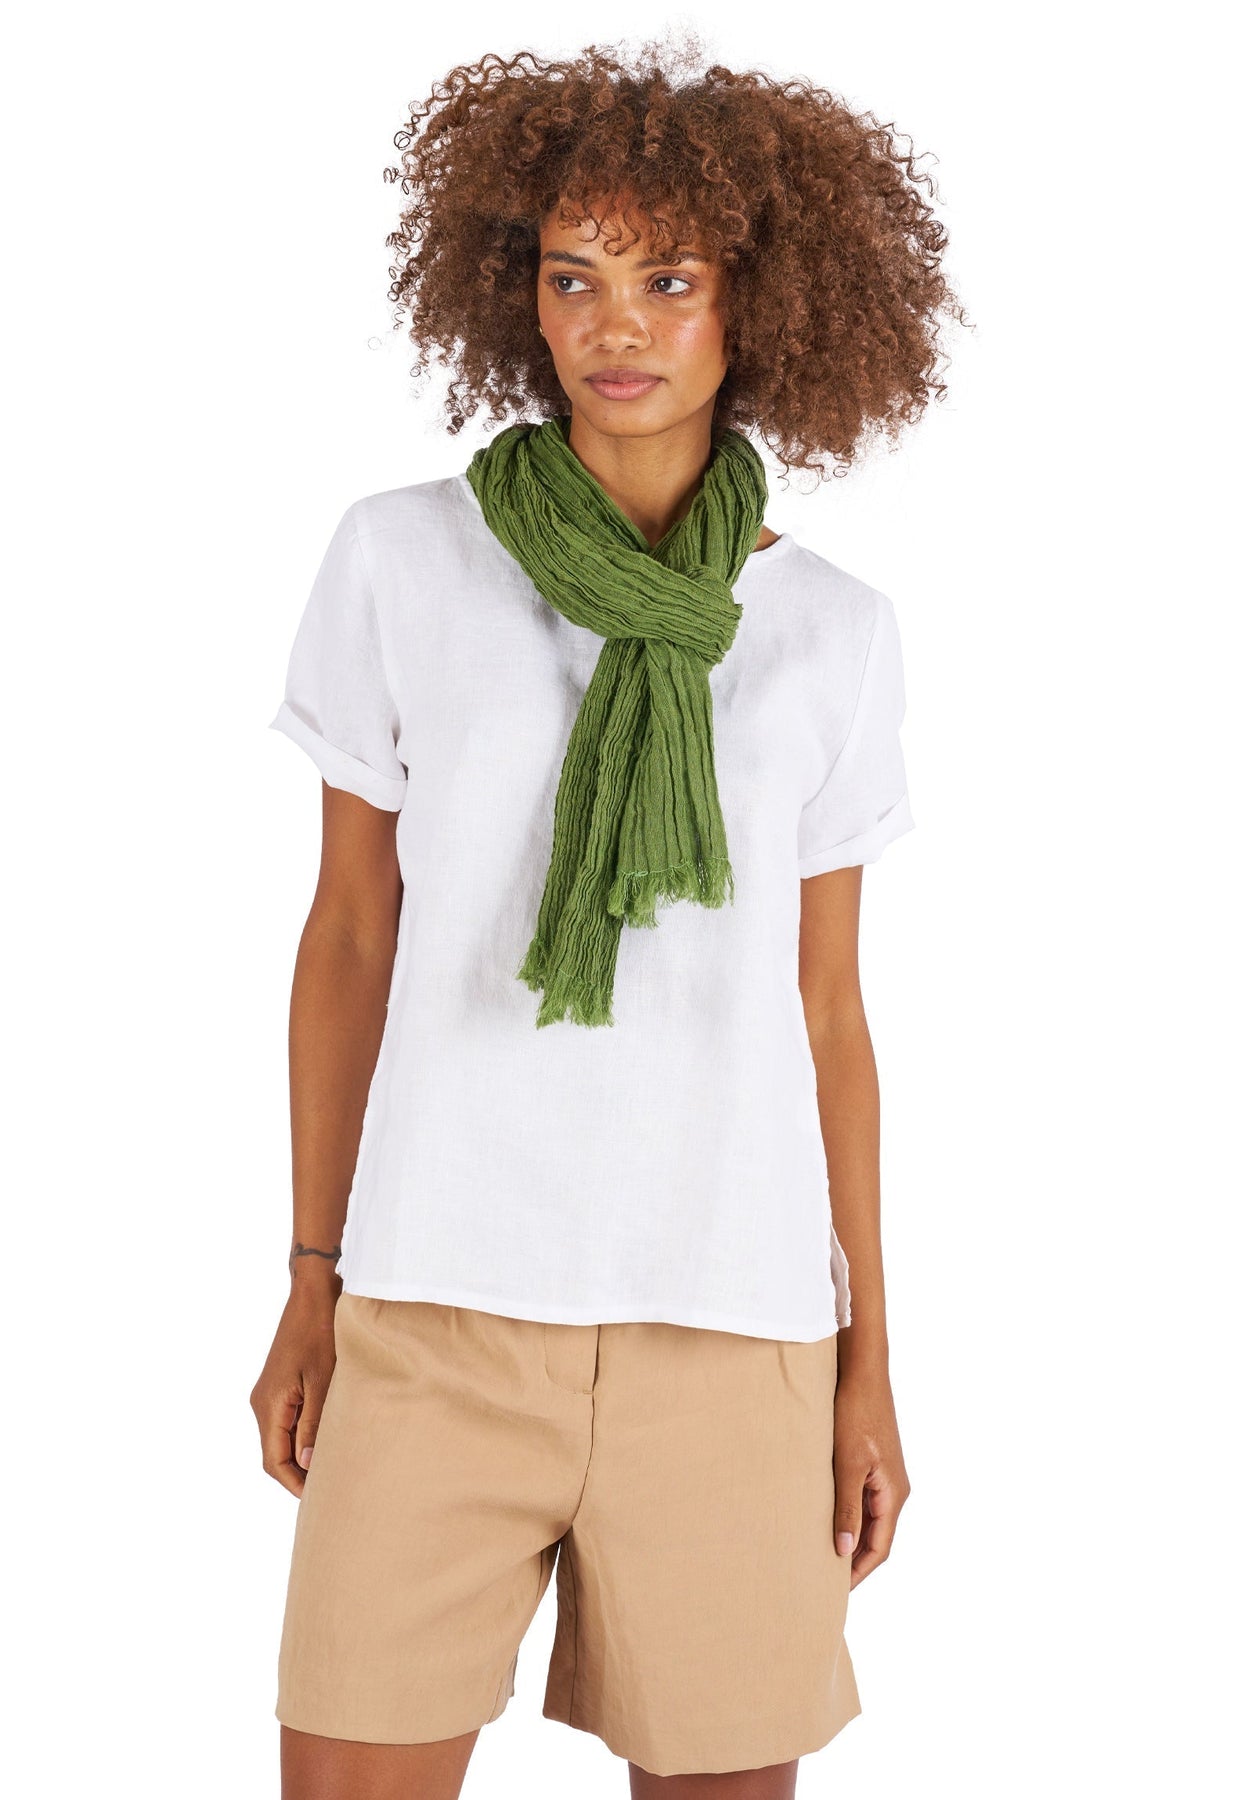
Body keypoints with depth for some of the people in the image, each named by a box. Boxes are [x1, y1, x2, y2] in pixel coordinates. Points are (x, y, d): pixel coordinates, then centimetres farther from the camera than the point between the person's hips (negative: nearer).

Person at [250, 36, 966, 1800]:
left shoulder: (834, 632, 4)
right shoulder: (401, 558, 1)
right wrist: (311, 1280, 5)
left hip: (735, 1317, 1)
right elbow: (348, 934, 6)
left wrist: (869, 1361, 7)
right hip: (436, 1302, -1)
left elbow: (829, 1011, 8)